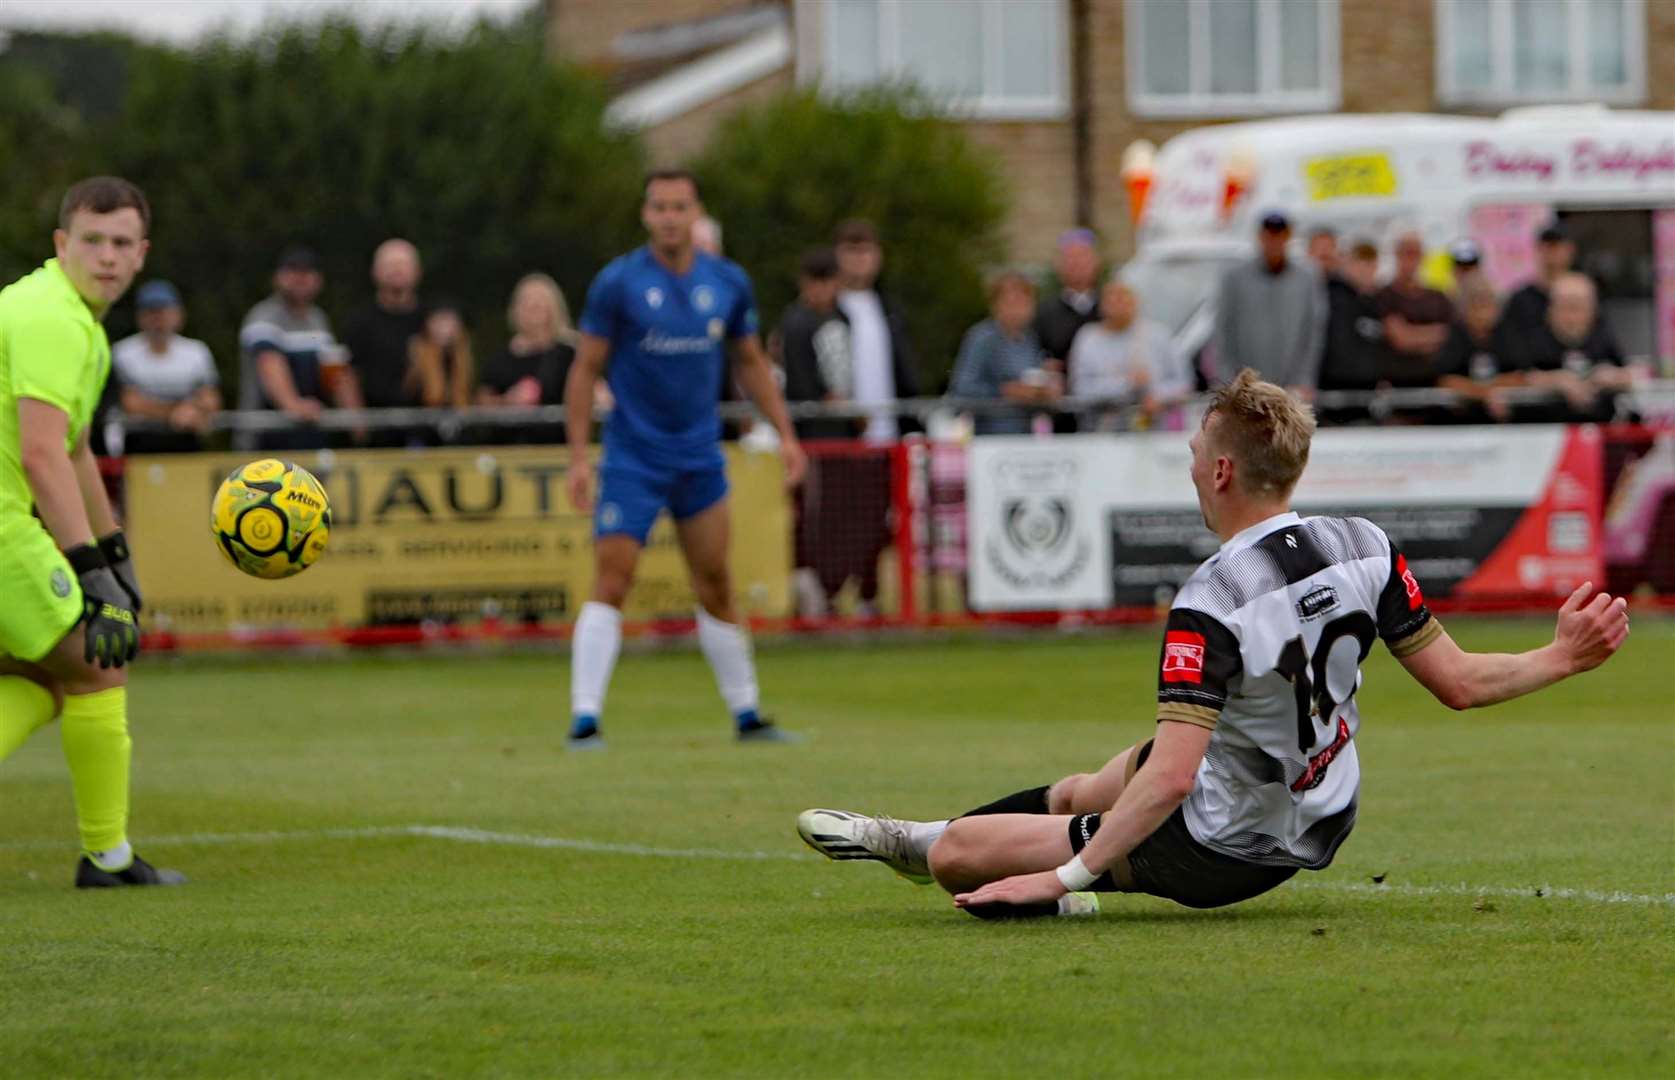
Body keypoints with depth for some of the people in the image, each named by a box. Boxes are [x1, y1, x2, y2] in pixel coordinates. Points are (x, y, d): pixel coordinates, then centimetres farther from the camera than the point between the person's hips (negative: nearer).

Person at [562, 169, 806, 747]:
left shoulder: (728, 282, 2)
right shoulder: (617, 283, -9)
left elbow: (751, 362, 15)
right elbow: (585, 370, -4)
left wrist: (785, 433, 9)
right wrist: (578, 456, -10)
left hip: (700, 456, 3)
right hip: (632, 458, -3)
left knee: (715, 586, 9)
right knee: (611, 584, -12)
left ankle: (747, 715, 19)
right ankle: (584, 720, -12)